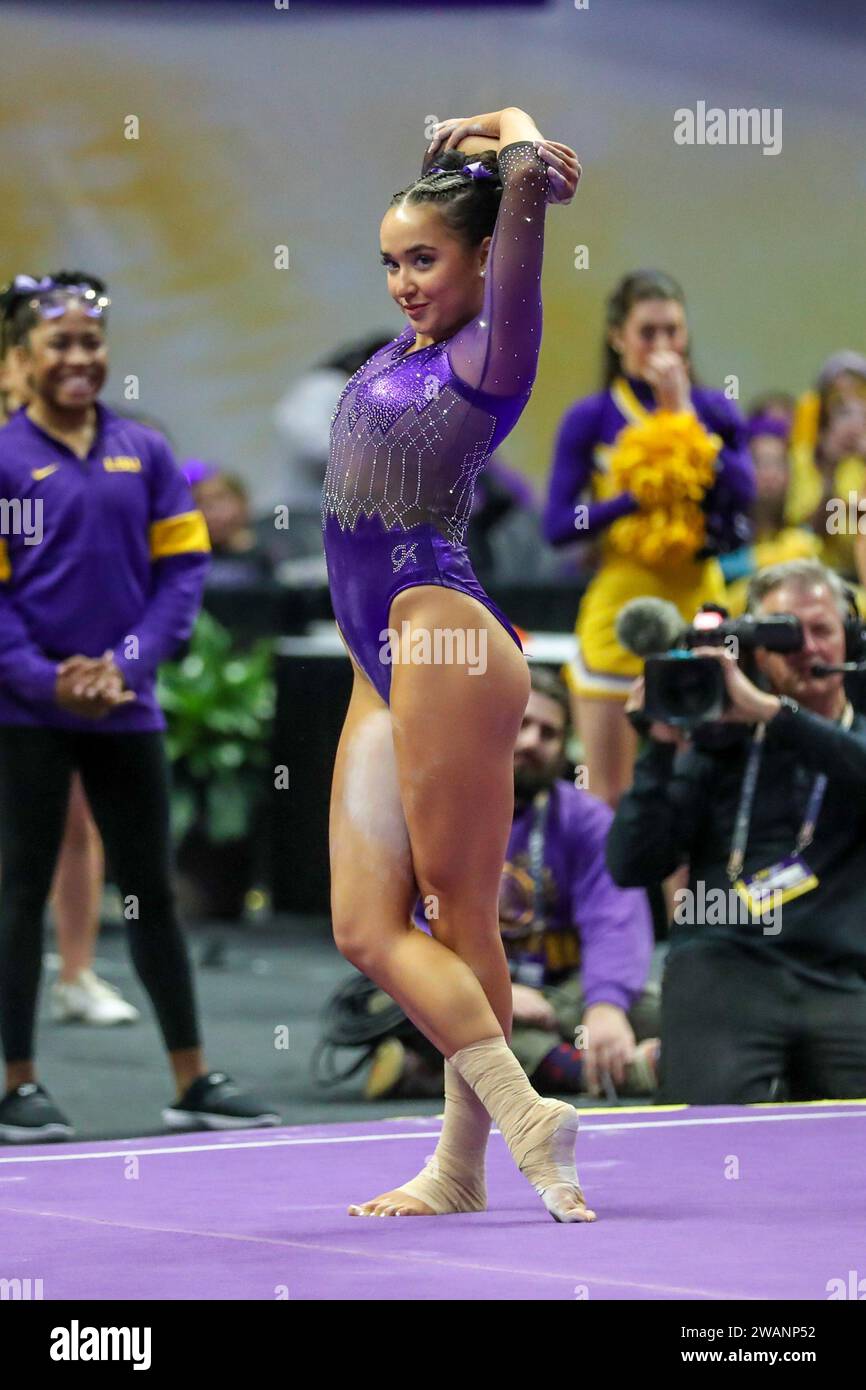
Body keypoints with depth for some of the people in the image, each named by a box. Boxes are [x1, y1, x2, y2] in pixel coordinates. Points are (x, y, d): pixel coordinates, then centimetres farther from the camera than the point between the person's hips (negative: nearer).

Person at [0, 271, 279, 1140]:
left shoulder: (144, 454, 6)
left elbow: (182, 569, 6)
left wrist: (127, 661, -8)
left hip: (126, 709, 3)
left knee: (152, 894, 8)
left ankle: (193, 1083, 13)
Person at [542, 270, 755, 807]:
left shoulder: (716, 411, 8)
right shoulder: (591, 420, 2)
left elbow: (741, 492, -10)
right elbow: (558, 525, -5)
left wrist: (683, 410, -8)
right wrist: (637, 496, -16)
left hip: (697, 606, 2)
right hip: (619, 612, -2)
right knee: (612, 797, -1)